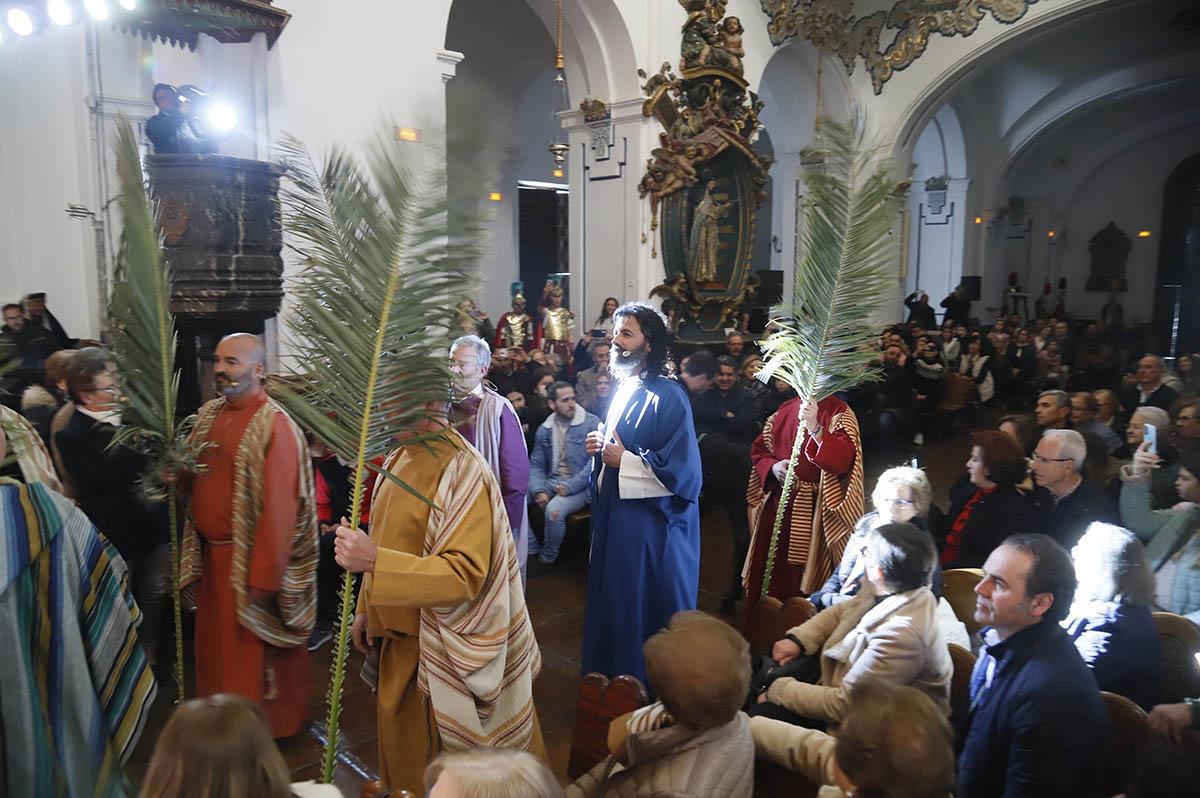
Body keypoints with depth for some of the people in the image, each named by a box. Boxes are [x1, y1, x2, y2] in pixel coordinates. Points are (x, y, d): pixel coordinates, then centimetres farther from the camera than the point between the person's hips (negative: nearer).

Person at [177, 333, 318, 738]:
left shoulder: (275, 426, -19)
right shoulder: (210, 413, 6)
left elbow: (278, 507, -22)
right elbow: (195, 477, 16)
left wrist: (263, 578, -21)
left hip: (249, 560, -7)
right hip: (212, 554, 8)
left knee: (253, 654, 7)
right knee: (216, 647, 20)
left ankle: (267, 731, 27)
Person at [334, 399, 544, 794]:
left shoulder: (462, 471, -23)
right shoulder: (400, 457, 3)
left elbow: (466, 572, -28)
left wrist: (373, 561, -33)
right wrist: (367, 608, 15)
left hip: (439, 651, -7)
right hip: (399, 637, 7)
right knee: (402, 750, 23)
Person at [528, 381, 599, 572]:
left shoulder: (592, 424, -8)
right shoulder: (544, 429, 7)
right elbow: (536, 464, 8)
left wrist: (569, 487, -19)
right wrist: (539, 490, -10)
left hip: (579, 485, -5)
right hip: (551, 481, 5)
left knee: (554, 509, -32)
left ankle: (547, 558, -5)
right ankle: (532, 549, 1)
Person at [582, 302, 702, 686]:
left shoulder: (668, 397, -17)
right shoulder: (624, 391, 10)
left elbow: (683, 471, -22)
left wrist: (625, 461, -19)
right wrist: (601, 446, 2)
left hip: (650, 527, -8)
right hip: (615, 518, 9)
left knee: (644, 614, 4)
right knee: (613, 606, 17)